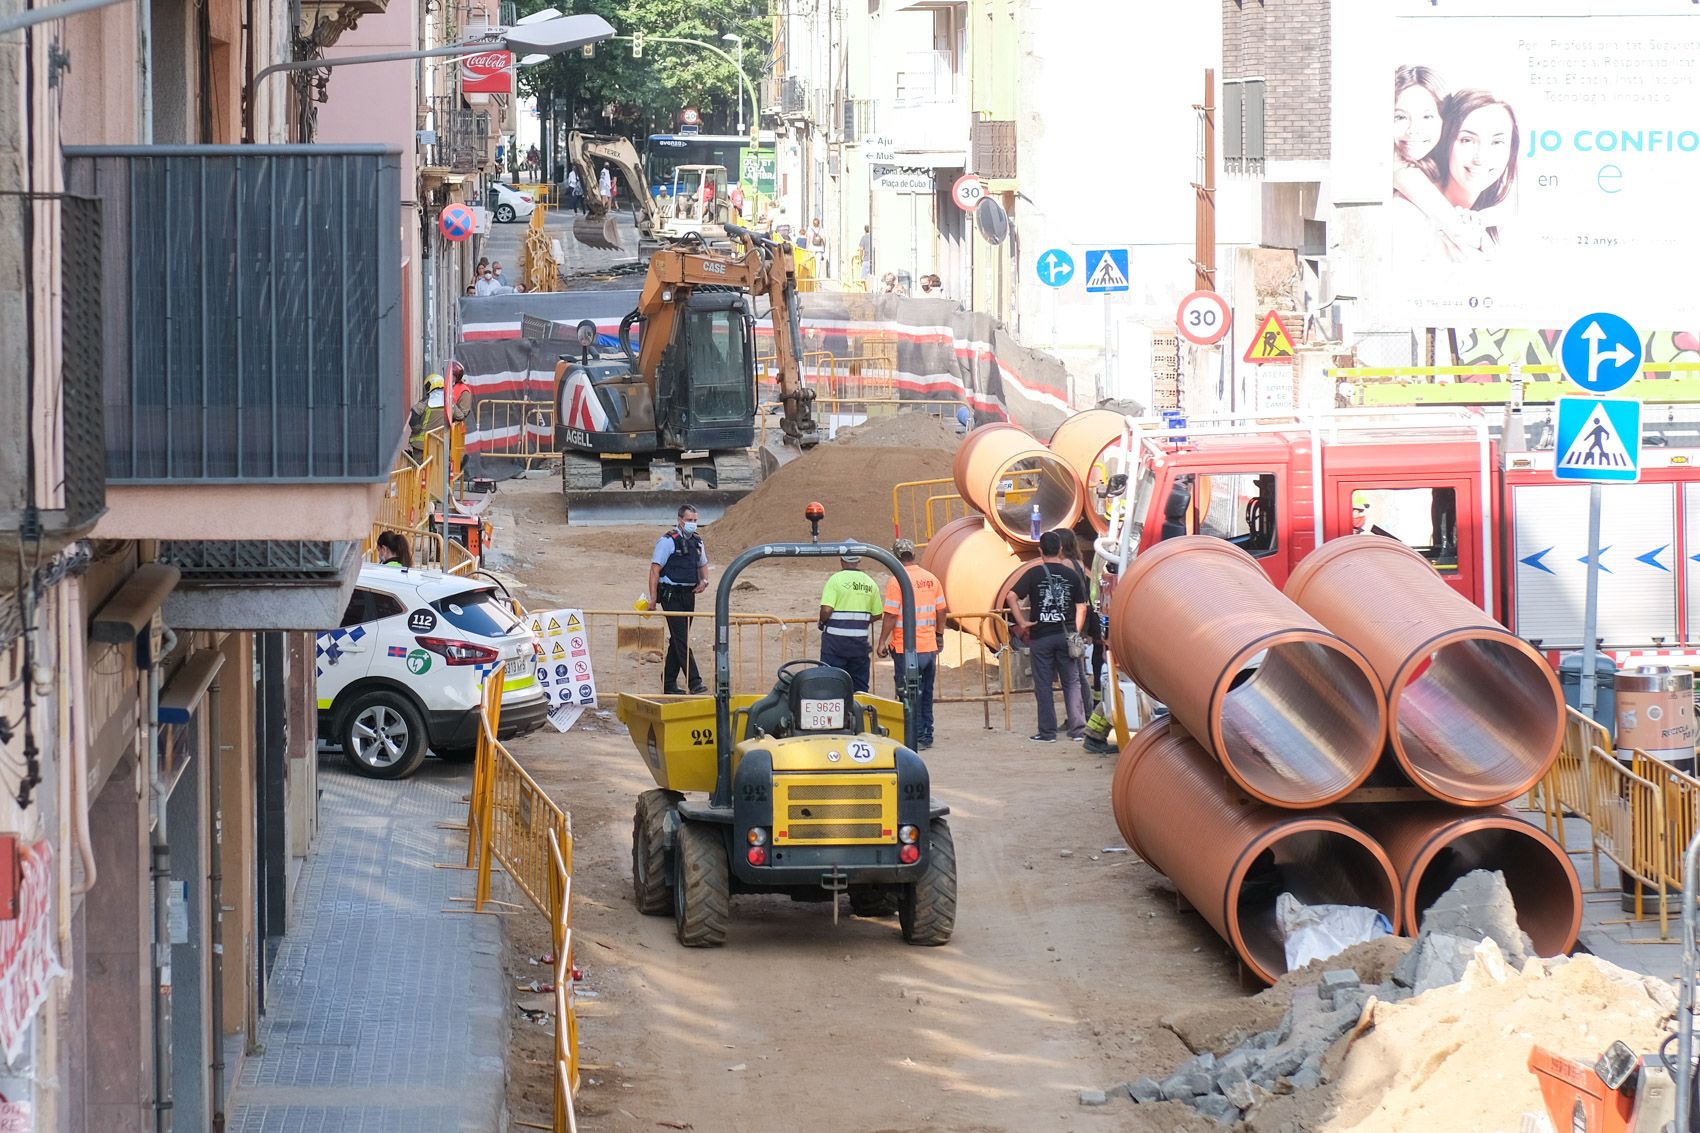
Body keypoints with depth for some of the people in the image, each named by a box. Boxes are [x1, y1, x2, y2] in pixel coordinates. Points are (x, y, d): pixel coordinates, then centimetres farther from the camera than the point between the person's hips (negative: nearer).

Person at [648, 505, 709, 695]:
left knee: (677, 640, 11)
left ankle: (669, 683, 19)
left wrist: (704, 580, 4)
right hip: (671, 595, -7)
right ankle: (694, 682, -17)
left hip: (688, 594, 7)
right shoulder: (668, 540, -11)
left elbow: (702, 564, 26)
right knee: (681, 640, -11)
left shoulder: (697, 541, 11)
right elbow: (655, 569, -12)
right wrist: (653, 597, -17)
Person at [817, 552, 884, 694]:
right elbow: (877, 614, 7)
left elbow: (826, 609, -18)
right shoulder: (870, 583, 4)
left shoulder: (836, 580, -10)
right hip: (860, 641, 4)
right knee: (860, 686, 11)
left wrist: (822, 623, 3)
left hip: (835, 639, -4)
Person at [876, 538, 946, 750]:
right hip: (930, 646, 6)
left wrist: (882, 642, -6)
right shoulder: (931, 579, 5)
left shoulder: (897, 581, -13)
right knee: (926, 694, 14)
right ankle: (926, 736, 18)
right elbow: (942, 611, 11)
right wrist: (938, 634, 25)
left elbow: (890, 615, -14)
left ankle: (916, 738, -2)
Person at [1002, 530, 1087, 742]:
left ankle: (1047, 732, 4)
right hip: (1066, 635, 2)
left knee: (1043, 685, 4)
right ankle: (1078, 729, 6)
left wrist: (1021, 622, -9)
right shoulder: (1071, 574, 2)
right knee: (1072, 683, 8)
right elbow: (1081, 606, 2)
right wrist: (1076, 633, 6)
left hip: (1040, 636, -2)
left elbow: (1010, 596, -13)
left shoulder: (1034, 574, -4)